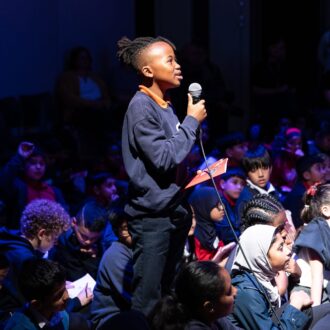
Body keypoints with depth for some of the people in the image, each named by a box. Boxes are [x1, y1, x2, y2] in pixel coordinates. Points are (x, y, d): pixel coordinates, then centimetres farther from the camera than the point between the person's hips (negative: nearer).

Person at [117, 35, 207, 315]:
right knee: (148, 301, -7)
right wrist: (192, 122, -13)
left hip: (174, 210, 9)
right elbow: (164, 158, -22)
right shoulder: (141, 107, -15)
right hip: (153, 214, -9)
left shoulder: (166, 105, 11)